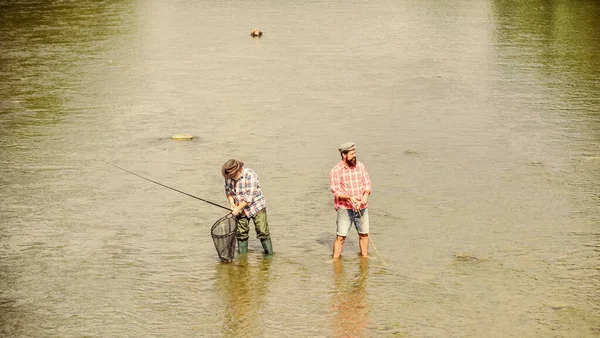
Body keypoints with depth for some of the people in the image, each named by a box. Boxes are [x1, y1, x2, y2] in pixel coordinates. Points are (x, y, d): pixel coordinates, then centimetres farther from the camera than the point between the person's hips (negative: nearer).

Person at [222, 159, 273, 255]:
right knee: (241, 233, 5)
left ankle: (269, 254, -2)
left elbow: (249, 197, -26)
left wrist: (238, 209, -22)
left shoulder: (250, 175, -25)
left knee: (262, 231, -9)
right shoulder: (229, 177, -6)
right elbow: (228, 190, 12)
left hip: (256, 206, -5)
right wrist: (231, 203, -4)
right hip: (240, 209, 5)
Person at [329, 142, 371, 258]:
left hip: (361, 207, 4)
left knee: (364, 234, 12)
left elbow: (367, 183, 5)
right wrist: (350, 197, -29)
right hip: (344, 208, -4)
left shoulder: (360, 166, 4)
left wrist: (366, 195, -16)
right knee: (341, 236, -7)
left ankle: (365, 256, 27)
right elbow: (336, 191, -13)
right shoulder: (336, 171, -9)